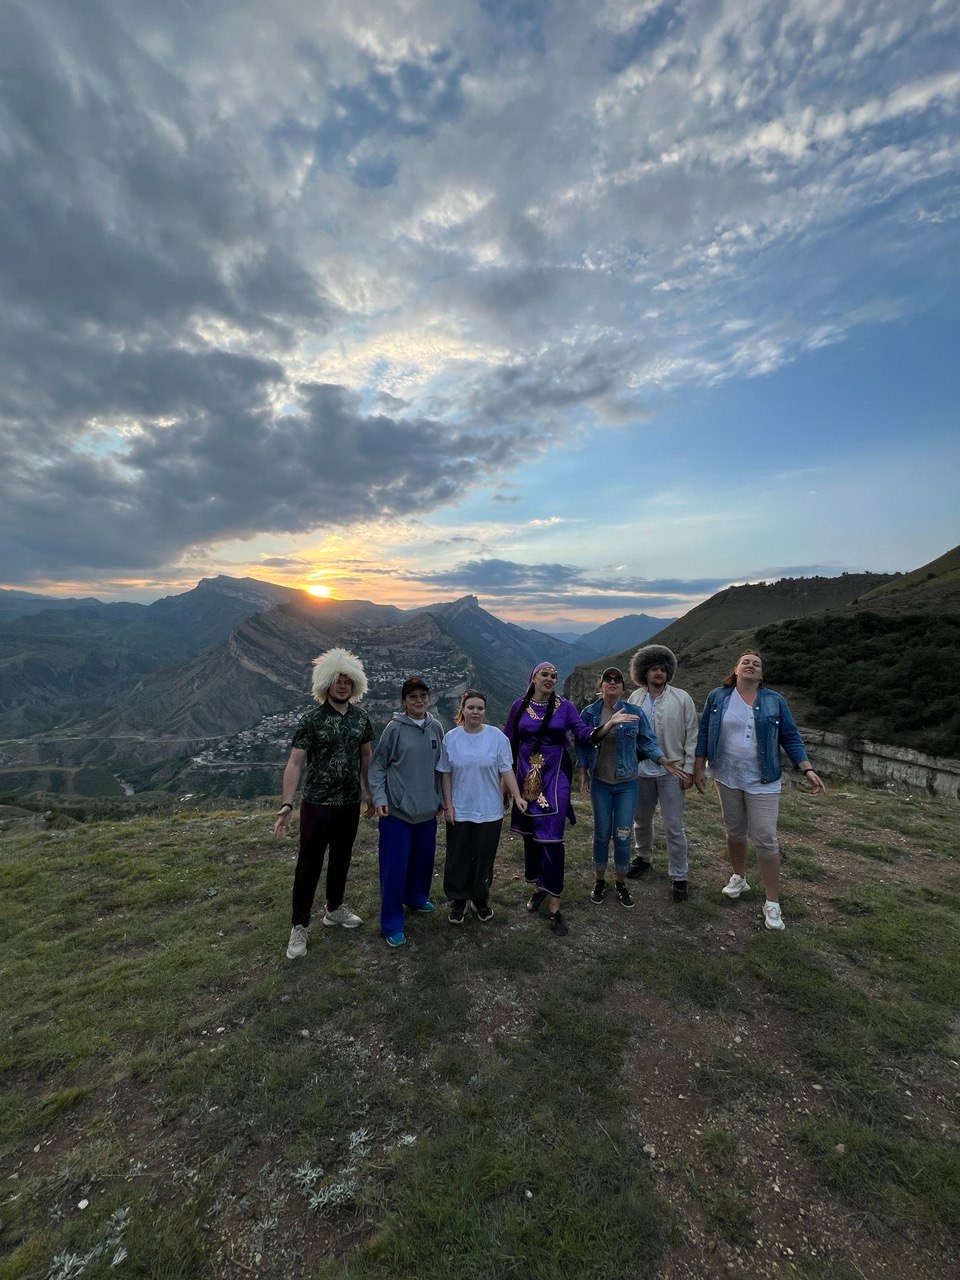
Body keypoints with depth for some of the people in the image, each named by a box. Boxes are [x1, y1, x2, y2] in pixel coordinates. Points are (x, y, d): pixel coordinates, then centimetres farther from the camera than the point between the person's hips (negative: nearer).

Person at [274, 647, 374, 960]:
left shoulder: (361, 717, 0)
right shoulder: (311, 720, -13)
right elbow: (295, 763, -14)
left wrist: (369, 790, 11)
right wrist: (287, 804, -20)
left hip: (350, 803, 4)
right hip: (317, 803, -4)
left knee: (341, 858, 18)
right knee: (309, 864, 5)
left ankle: (334, 909, 39)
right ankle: (299, 926, 22)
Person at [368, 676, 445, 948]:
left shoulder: (436, 727, 2)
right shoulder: (395, 728, -11)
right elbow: (378, 765, -6)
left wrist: (440, 798, 13)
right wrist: (379, 798, -13)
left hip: (427, 809, 5)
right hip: (397, 809, -5)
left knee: (424, 859, 18)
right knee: (395, 865, 1)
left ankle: (416, 897, 44)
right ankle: (392, 923, 17)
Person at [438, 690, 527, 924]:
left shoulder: (497, 737, -7)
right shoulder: (451, 738, -3)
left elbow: (506, 770, -3)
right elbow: (445, 774, 2)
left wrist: (517, 796, -11)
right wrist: (448, 805, 0)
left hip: (489, 811, -1)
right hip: (459, 811, 1)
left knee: (484, 858, 11)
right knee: (458, 858, 10)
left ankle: (480, 900, 32)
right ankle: (458, 901, 30)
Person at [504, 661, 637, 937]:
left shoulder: (564, 706, -1)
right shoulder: (519, 706, 1)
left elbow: (585, 733, -10)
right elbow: (508, 742, 6)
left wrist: (610, 724, -26)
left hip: (554, 779, -2)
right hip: (526, 779, 2)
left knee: (551, 839, -5)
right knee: (530, 835, 12)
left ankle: (555, 907, 6)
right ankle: (539, 888, 34)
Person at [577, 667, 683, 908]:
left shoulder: (634, 713, -5)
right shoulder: (589, 713, -2)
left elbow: (647, 741, 4)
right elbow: (582, 746, 4)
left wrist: (664, 760, -9)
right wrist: (582, 776, 2)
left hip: (627, 784, 0)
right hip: (600, 783, 1)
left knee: (622, 836, 4)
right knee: (601, 834, 10)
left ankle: (621, 884, 25)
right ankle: (600, 881, 29)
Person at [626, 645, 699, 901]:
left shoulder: (681, 698, -8)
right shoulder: (635, 698, -1)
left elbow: (691, 736, -5)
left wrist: (688, 769, -7)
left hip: (671, 773, -3)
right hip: (640, 771, 3)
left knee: (673, 828, 2)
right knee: (641, 821, 19)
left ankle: (679, 877, 19)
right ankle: (643, 859, 42)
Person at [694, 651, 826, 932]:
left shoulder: (774, 701, -2)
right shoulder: (717, 697, -1)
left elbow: (791, 737, 1)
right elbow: (704, 733, 3)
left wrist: (808, 770, -7)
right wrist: (699, 767, 3)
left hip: (762, 782, -1)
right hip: (727, 777, 2)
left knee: (765, 839, -2)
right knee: (735, 831, 16)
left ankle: (772, 903, 10)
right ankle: (738, 878, 38)